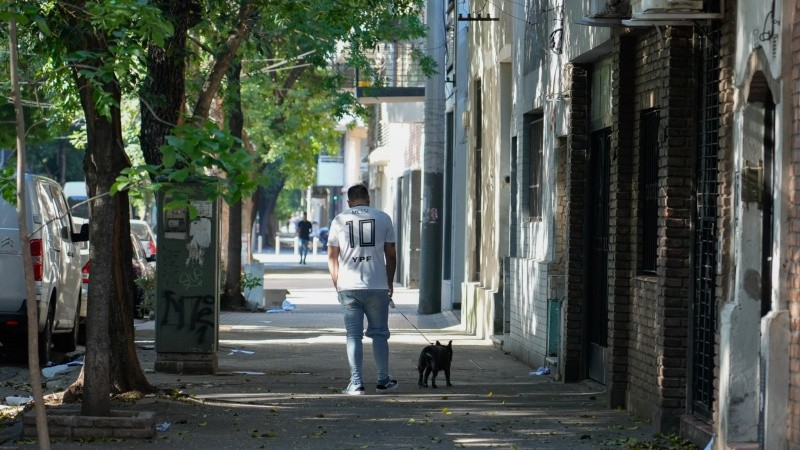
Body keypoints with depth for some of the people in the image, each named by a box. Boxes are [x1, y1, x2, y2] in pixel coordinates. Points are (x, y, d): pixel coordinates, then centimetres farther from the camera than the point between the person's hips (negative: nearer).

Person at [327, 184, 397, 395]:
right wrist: (390, 283, 16)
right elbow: (390, 254, 7)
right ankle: (383, 381, 15)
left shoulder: (339, 220, 5)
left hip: (349, 287, 0)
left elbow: (332, 256, 6)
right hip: (377, 286, 0)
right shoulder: (383, 218, 6)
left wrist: (337, 285, 14)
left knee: (353, 335, 2)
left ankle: (356, 384, -3)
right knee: (379, 333, 11)